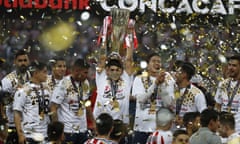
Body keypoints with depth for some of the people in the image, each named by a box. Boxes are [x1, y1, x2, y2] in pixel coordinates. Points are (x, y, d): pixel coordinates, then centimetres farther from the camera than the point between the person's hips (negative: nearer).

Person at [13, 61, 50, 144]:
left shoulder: (45, 89, 11)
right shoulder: (24, 90, -8)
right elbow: (17, 113, -9)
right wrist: (20, 134, -14)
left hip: (45, 136, 6)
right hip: (29, 136, -6)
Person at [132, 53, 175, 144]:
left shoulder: (167, 80, 7)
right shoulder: (139, 79, 5)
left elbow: (168, 103, -4)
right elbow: (141, 98, -11)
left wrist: (162, 84, -13)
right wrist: (156, 83, -16)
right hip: (142, 126, 0)